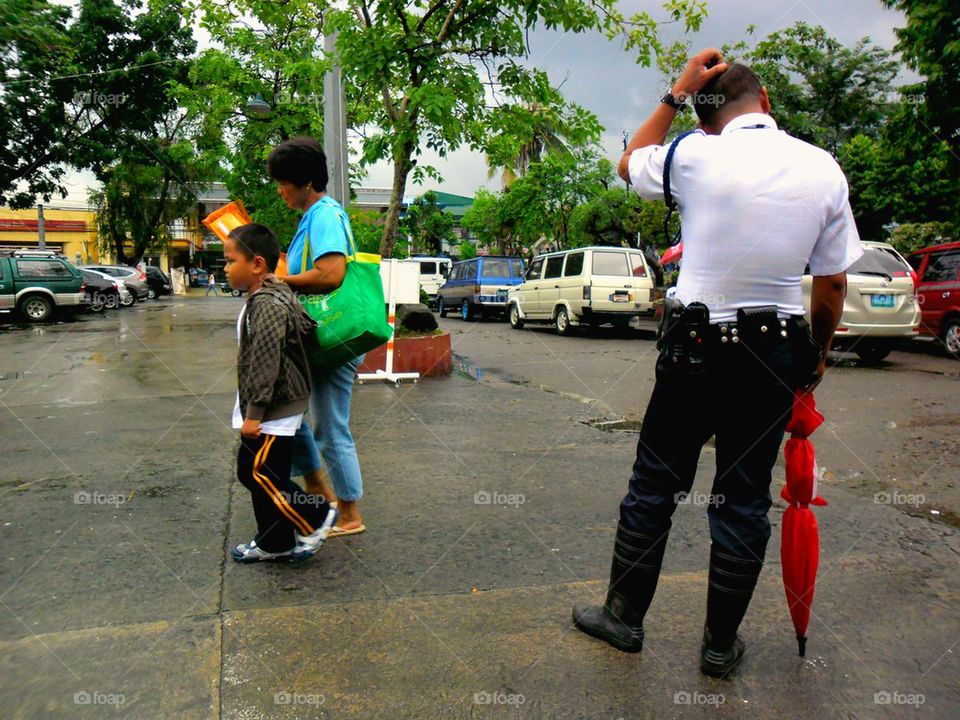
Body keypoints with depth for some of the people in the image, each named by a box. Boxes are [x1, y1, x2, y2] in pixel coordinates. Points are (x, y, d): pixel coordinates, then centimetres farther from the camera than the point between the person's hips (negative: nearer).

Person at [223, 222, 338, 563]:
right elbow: (306, 325, 19)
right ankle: (274, 542, 27)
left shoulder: (267, 304, -21)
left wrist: (254, 413, -21)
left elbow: (265, 363, -24)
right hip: (273, 408, 11)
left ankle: (316, 517, 10)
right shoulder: (274, 294, 10)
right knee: (253, 471, 16)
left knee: (259, 473, -5)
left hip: (274, 410, -11)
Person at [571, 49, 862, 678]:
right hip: (776, 354, 3)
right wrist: (818, 356, 18)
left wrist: (676, 93, 18)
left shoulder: (695, 155, -7)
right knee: (744, 498, 11)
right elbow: (833, 281, 5)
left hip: (697, 347, -2)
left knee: (655, 485, 11)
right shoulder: (824, 168, 1)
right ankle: (721, 644, 25)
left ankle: (624, 616, 26)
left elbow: (629, 164, 15)